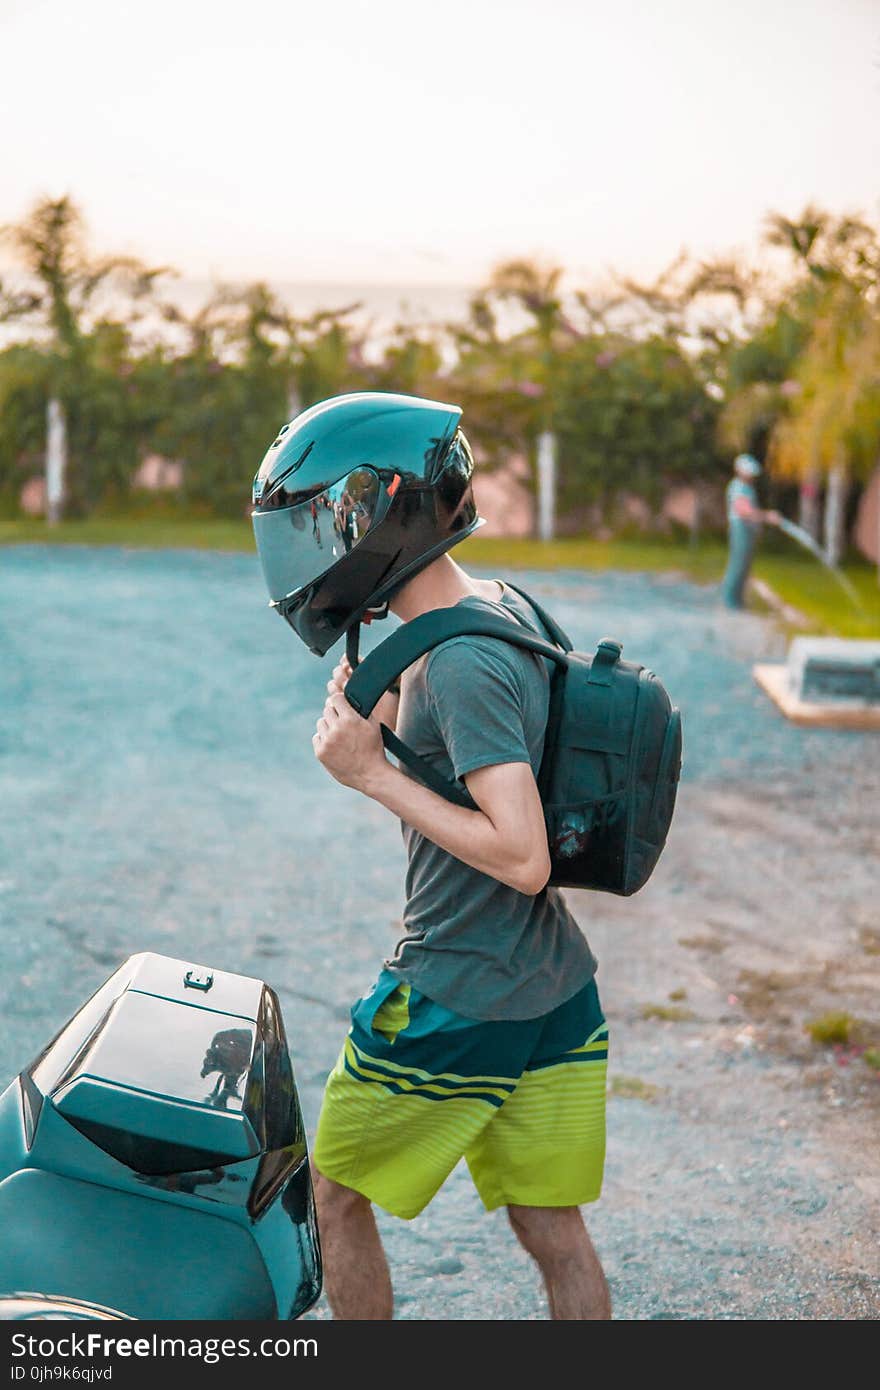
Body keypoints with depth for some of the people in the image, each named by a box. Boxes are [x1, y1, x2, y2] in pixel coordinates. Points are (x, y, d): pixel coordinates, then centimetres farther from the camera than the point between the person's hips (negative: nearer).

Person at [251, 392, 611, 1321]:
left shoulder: (461, 664, -23)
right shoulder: (502, 610, 5)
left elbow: (521, 855, -27)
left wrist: (374, 775, -21)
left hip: (455, 1001, -8)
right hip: (557, 995, 8)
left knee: (338, 1200, 14)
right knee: (552, 1231, 14)